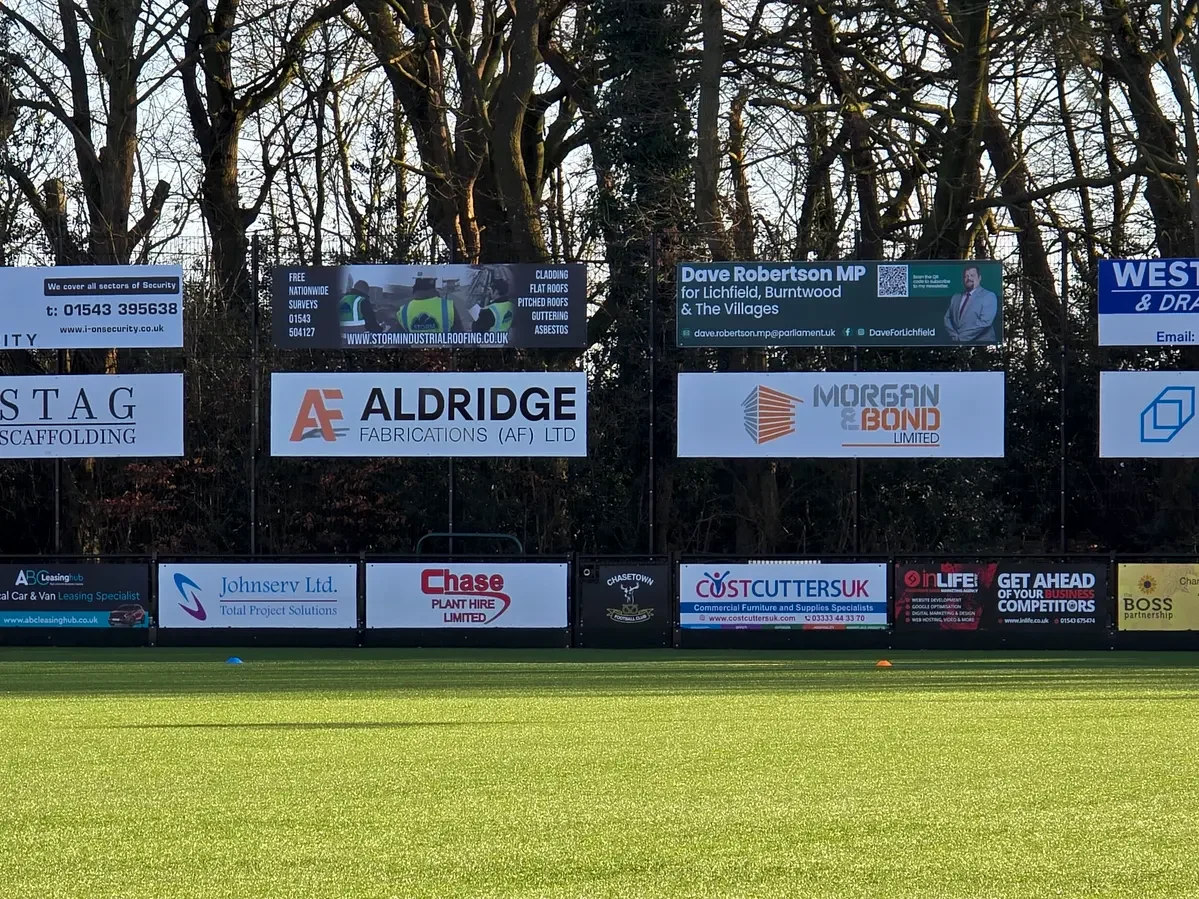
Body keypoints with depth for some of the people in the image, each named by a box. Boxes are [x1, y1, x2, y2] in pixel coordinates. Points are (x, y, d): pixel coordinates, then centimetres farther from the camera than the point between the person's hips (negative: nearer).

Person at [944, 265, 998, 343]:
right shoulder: (956, 297, 16)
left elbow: (985, 322, -11)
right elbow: (947, 318, 14)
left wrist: (961, 337, -12)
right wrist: (954, 336, -4)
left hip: (980, 342, -4)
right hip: (957, 343, 4)